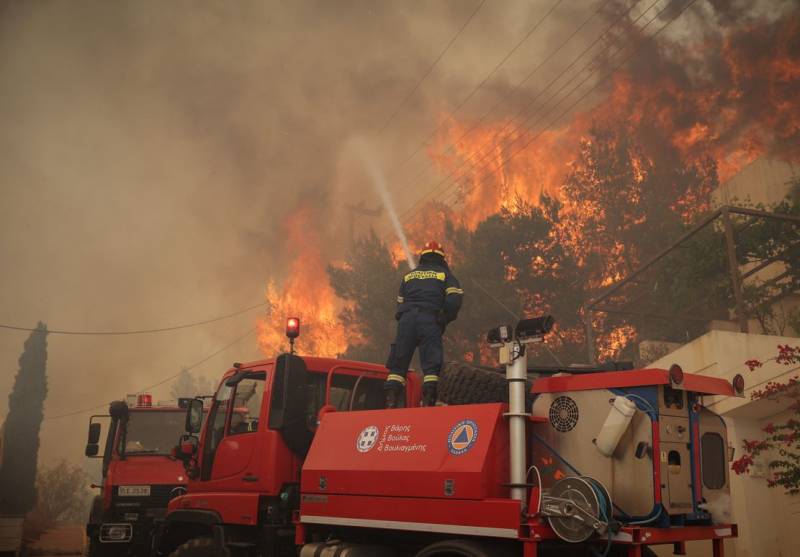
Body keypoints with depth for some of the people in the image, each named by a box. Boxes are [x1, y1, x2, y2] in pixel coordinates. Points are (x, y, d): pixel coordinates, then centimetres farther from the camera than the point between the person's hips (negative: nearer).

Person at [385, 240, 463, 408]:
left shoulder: (409, 275, 25)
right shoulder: (445, 275, 15)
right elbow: (454, 299, -1)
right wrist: (445, 319, 7)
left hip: (407, 319, 3)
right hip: (430, 320, -3)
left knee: (398, 361, 2)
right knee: (431, 363, -4)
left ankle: (391, 401, -8)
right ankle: (428, 401, -16)